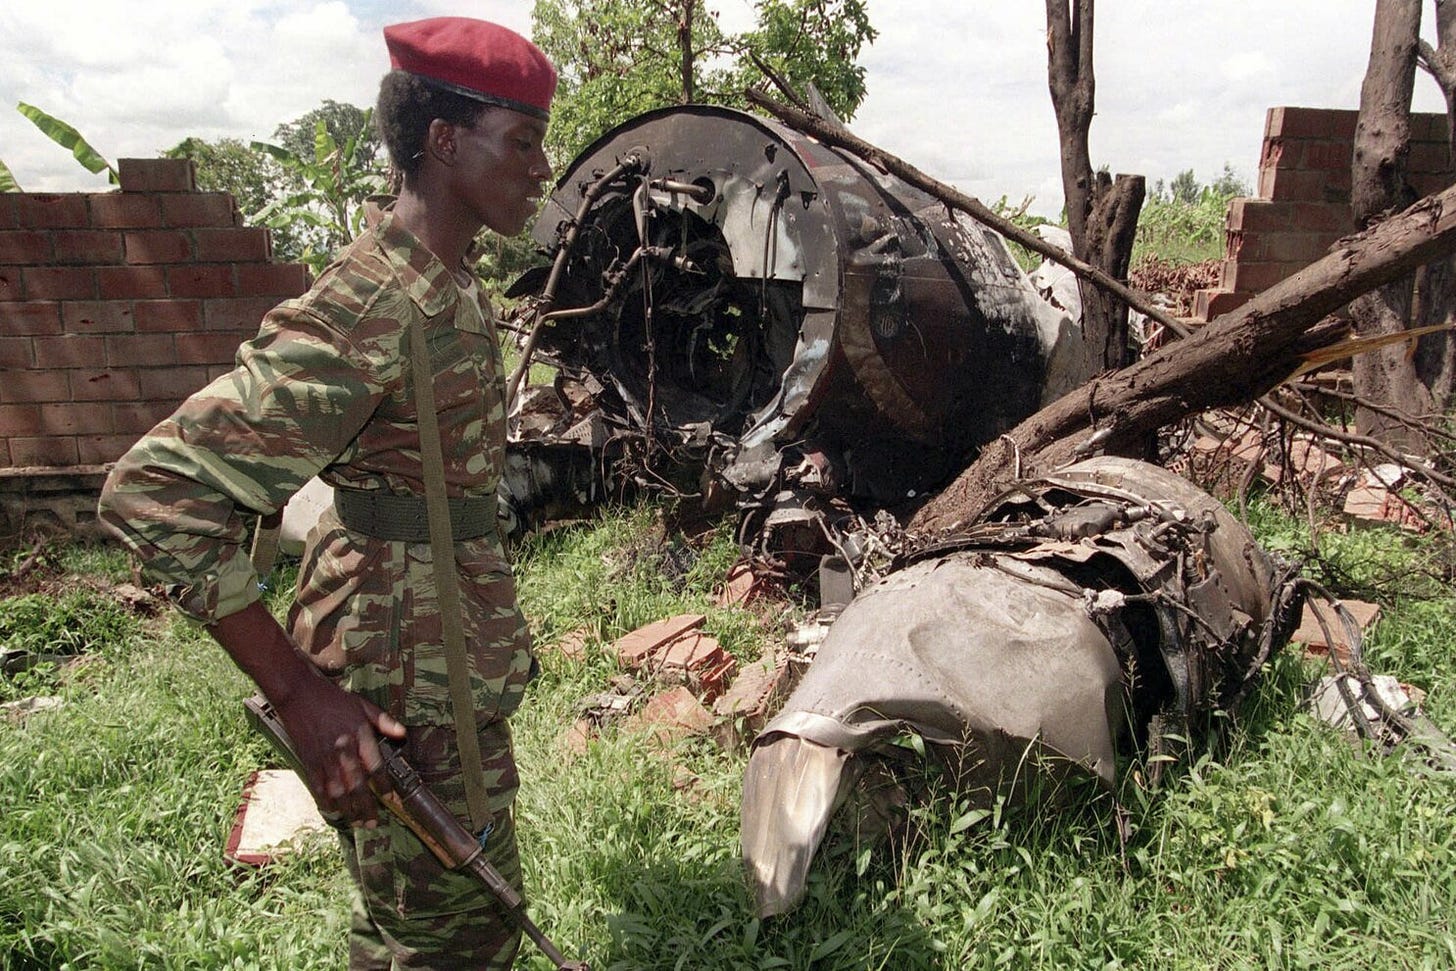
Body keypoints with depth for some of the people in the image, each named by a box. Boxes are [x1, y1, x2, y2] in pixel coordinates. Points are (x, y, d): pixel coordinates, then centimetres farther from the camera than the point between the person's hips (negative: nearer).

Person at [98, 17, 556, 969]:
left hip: (456, 656, 9)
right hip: (411, 685, -9)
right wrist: (297, 690, -25)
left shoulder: (448, 284, 6)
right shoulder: (369, 311, -24)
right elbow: (155, 490, -25)